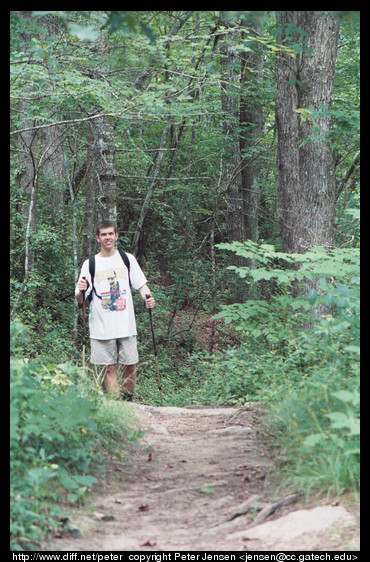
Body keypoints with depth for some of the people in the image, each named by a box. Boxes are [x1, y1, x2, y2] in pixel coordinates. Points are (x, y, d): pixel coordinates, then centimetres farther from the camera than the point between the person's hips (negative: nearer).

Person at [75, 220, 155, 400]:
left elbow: (141, 284, 8)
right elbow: (79, 300, 2)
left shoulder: (127, 259, 9)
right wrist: (81, 292, -22)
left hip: (126, 324, 1)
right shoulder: (90, 264, 4)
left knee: (130, 366, 4)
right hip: (102, 328, -1)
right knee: (110, 368, -1)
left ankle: (128, 401, 22)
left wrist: (148, 298, -13)